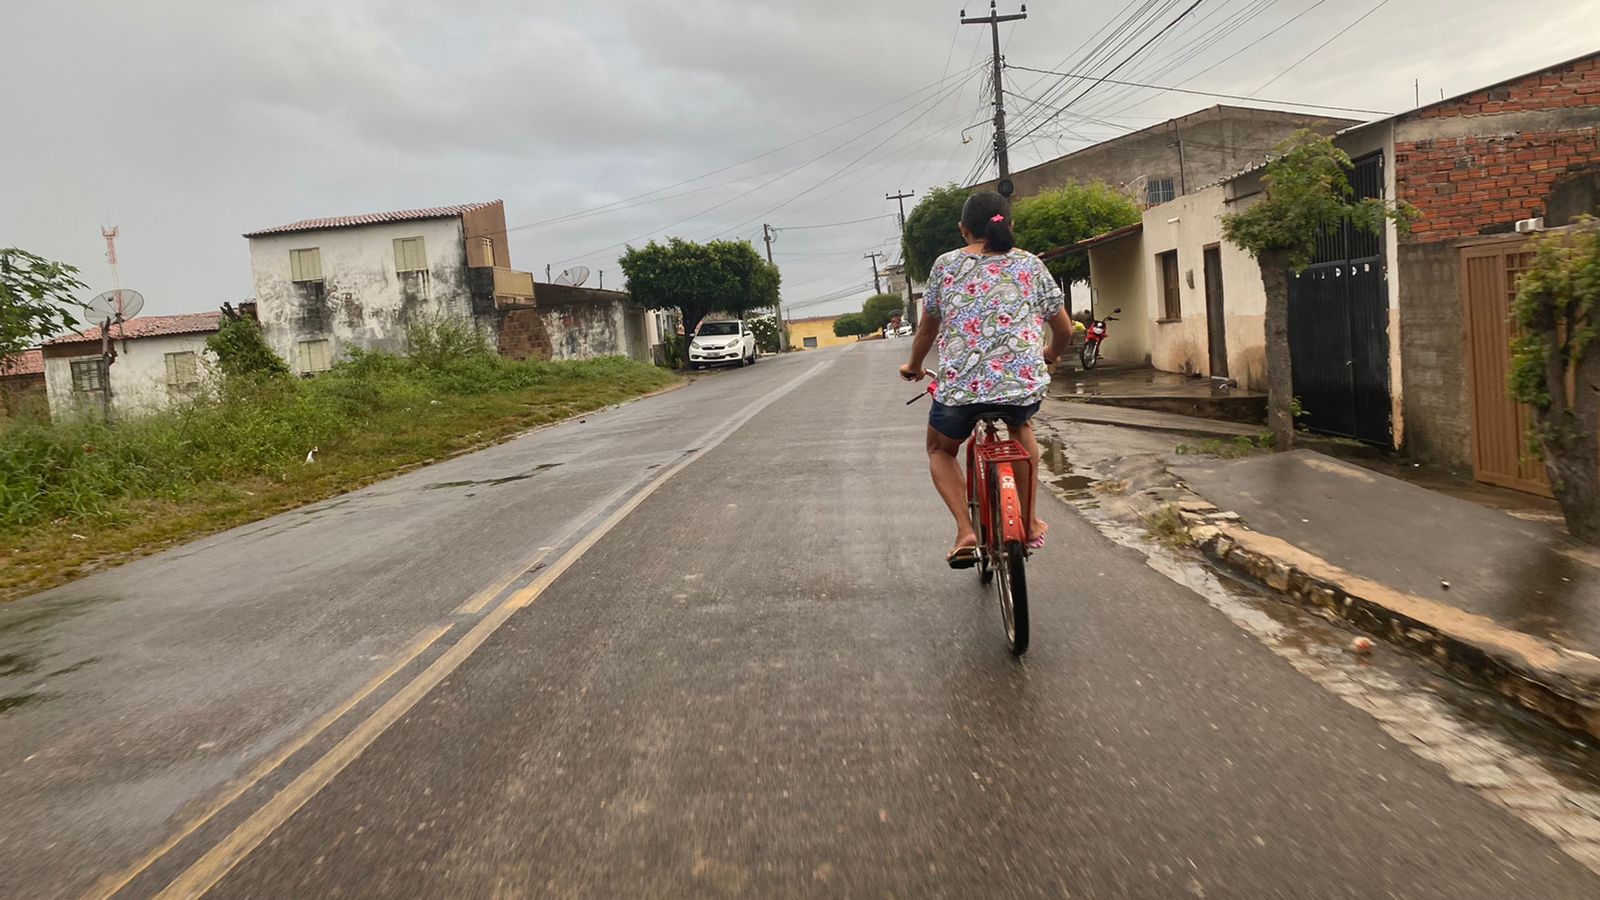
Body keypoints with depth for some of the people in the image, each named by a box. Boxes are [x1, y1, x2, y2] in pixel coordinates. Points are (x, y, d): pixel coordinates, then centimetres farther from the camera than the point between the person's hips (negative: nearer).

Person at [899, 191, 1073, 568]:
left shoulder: (947, 264, 7)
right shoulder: (1031, 264, 10)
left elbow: (927, 328, 15)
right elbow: (1064, 330, 14)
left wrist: (913, 367, 34)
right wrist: (1050, 355, 36)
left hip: (960, 385, -2)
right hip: (1025, 382, 2)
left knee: (940, 451, 27)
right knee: (1021, 427, 37)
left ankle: (966, 533, 7)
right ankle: (1031, 523, 31)